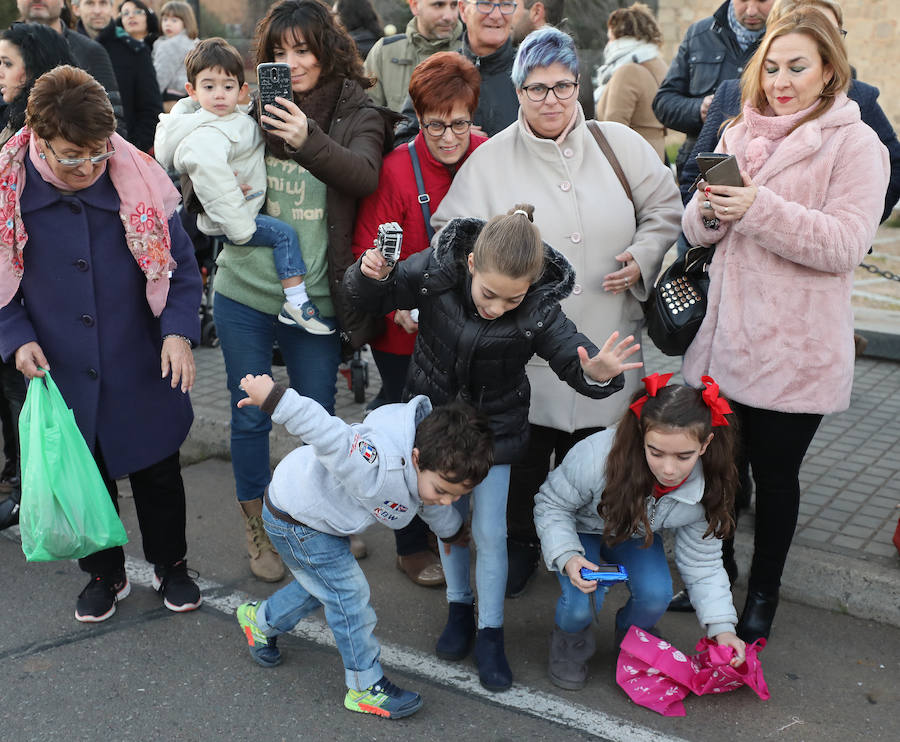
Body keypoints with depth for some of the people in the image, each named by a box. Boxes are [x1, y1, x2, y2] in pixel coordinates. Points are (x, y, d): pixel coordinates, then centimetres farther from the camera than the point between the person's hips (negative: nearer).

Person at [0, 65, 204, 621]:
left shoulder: (138, 179, -12)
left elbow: (180, 263, -4)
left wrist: (179, 330, -17)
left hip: (142, 369, -1)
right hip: (60, 374, 1)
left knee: (159, 472, 14)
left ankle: (171, 565, 38)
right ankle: (104, 574, 40)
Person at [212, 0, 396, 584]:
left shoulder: (358, 115, -3)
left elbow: (365, 176, -23)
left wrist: (308, 139, -39)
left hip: (315, 299, -1)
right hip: (245, 293, 2)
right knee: (251, 418, 10)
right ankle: (259, 529, 31)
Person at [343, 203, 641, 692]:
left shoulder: (540, 310, -26)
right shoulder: (435, 271, -24)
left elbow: (573, 359, -21)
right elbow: (372, 298, -10)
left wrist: (597, 373, -45)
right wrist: (370, 274, -34)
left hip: (493, 431, -1)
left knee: (489, 534, 2)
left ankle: (490, 634, 22)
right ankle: (459, 608, 40)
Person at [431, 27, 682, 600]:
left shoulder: (621, 145, 3)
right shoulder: (490, 160, -2)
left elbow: (663, 209, 11)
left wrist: (642, 258, -5)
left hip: (606, 345, 2)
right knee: (524, 454, 9)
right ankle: (521, 544, 33)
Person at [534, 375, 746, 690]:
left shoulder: (706, 490, -27)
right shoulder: (597, 456, -41)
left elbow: (702, 562, -11)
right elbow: (551, 504, -23)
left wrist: (722, 627, -18)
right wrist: (567, 557, -39)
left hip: (636, 535, 3)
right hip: (578, 530, -3)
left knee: (656, 594, -24)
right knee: (583, 602, -27)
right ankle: (570, 640, 11)